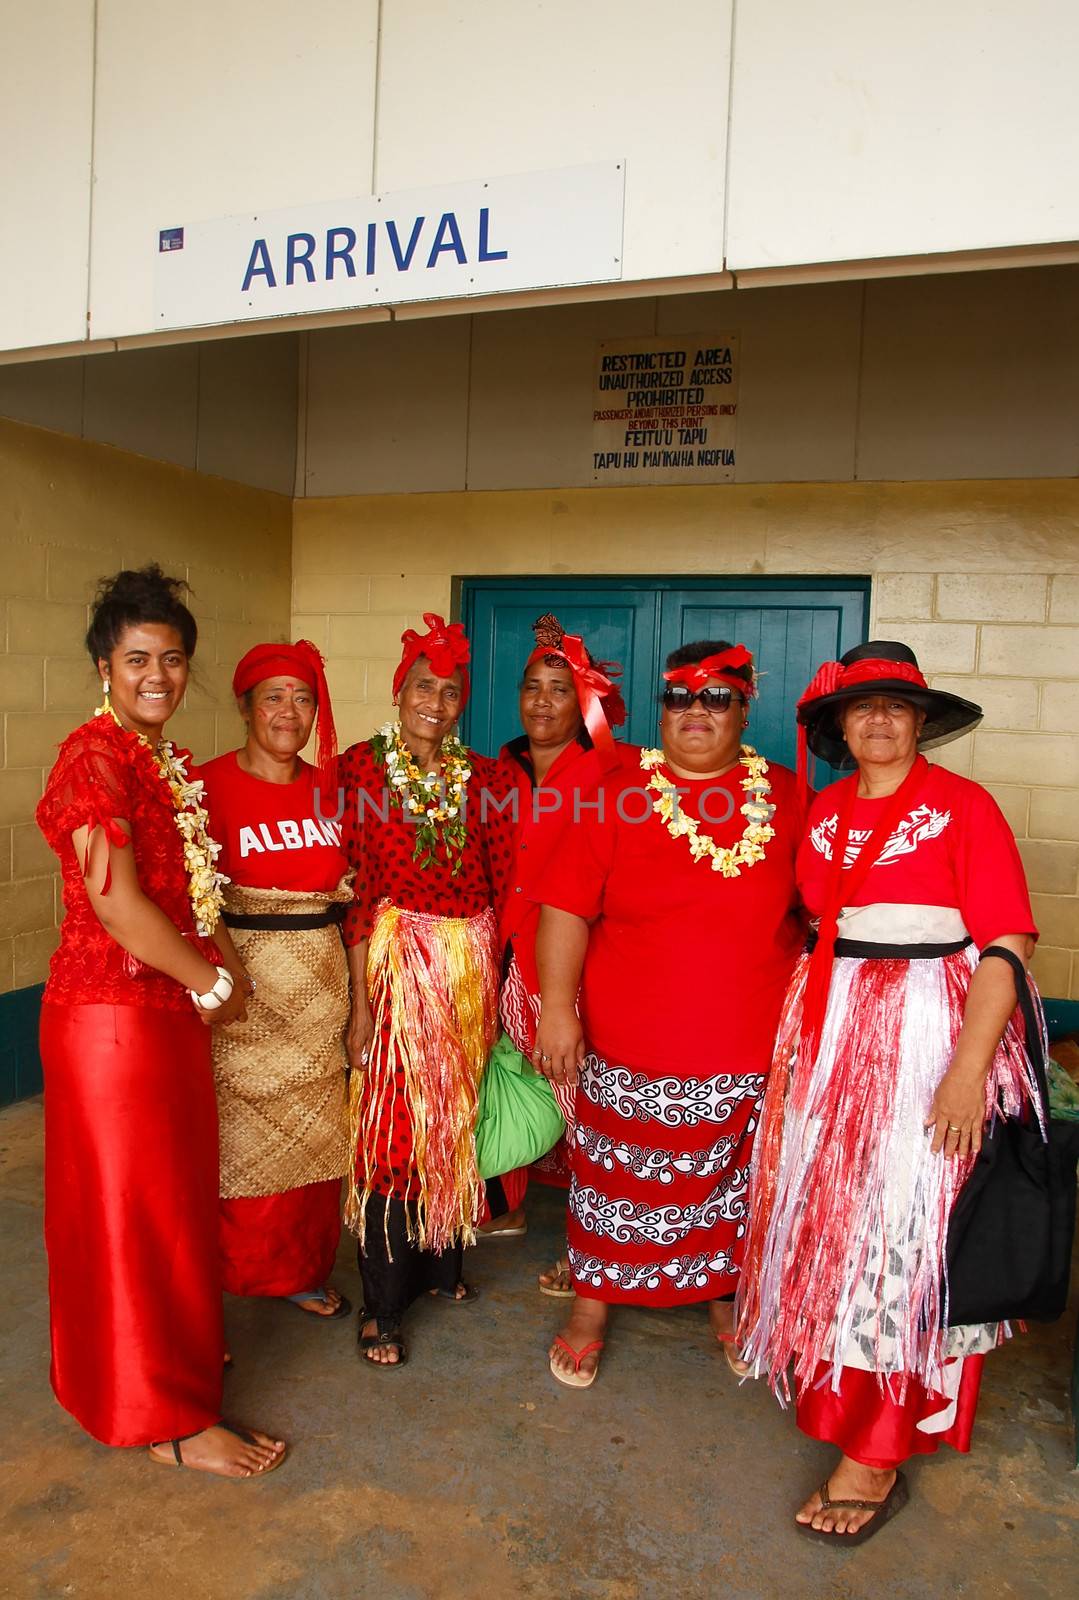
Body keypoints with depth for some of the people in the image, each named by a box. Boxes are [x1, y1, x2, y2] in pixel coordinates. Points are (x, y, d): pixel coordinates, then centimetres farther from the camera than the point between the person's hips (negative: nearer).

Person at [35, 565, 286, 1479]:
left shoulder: (165, 761, 11)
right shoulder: (96, 758, -16)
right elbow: (115, 903, -23)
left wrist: (216, 970, 4)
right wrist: (212, 984, -12)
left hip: (169, 1009, 8)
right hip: (114, 1014, -8)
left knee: (175, 1192, 20)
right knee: (137, 1207, 4)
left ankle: (176, 1351, 41)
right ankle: (169, 1418, 19)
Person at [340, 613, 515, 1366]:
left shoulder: (486, 778, 5)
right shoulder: (362, 766, -4)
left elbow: (505, 883, 6)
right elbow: (353, 887, -8)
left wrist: (506, 983, 3)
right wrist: (359, 995, -11)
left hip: (472, 963, 3)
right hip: (395, 957, -3)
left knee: (455, 1116, 13)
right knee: (392, 1124, 0)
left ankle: (442, 1260, 35)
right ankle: (382, 1305, 15)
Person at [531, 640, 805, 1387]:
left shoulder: (785, 798, 0)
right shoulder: (619, 798, -6)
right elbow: (566, 907, -7)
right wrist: (557, 1009, -11)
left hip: (751, 1044, 2)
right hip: (630, 1043, -1)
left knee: (734, 1174, 16)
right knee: (617, 1172, 12)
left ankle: (723, 1295, 42)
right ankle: (593, 1303, 34)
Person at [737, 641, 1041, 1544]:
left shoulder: (962, 807, -9)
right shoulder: (825, 812, 8)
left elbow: (1005, 946, -13)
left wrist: (969, 1069, -20)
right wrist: (806, 1030, 5)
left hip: (929, 1029, -5)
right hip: (831, 1027, 5)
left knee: (903, 1226, 0)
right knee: (827, 1207, 13)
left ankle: (878, 1455, 14)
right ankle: (832, 1382, 37)